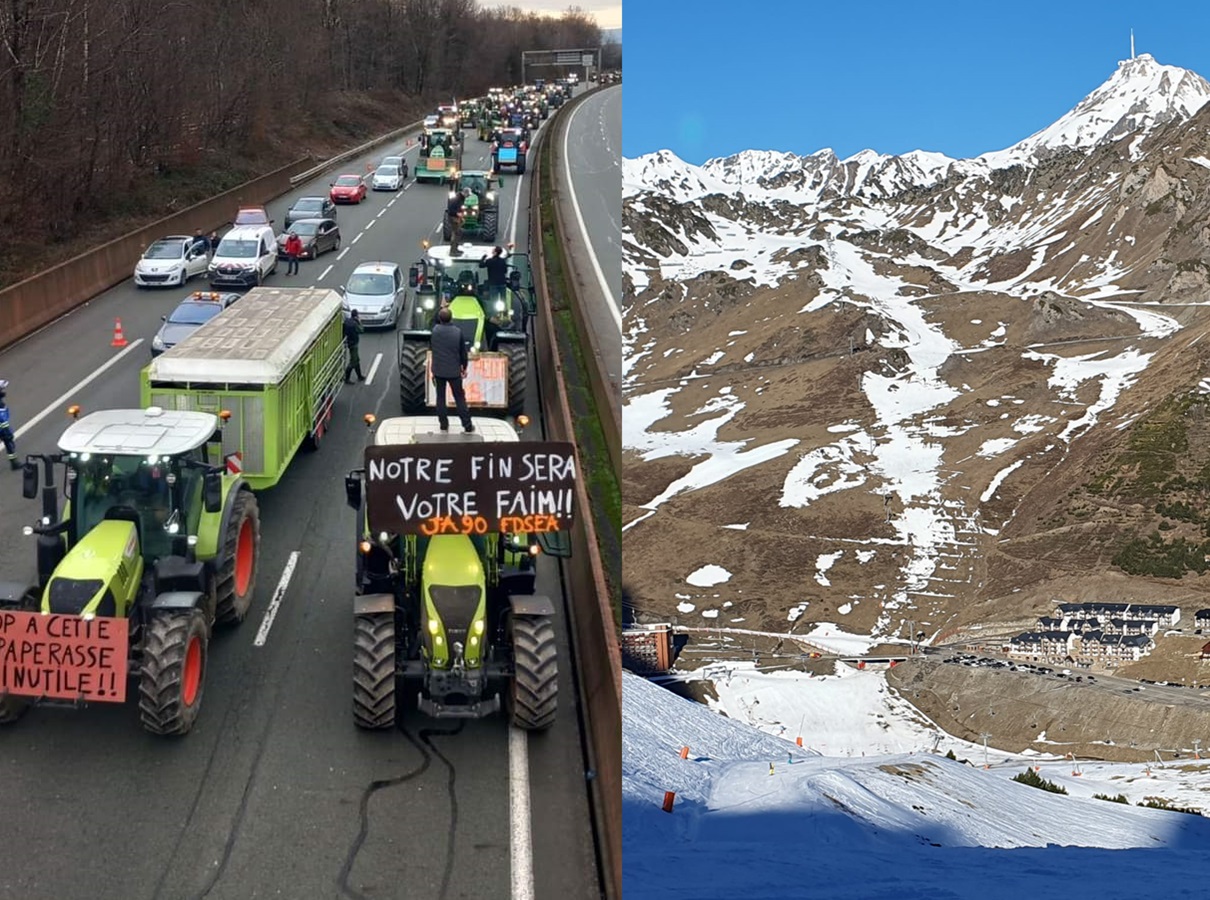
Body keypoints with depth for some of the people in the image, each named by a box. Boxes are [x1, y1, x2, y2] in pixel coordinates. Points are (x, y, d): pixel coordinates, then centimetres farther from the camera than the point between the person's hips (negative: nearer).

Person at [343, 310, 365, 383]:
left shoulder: (347, 321, -1)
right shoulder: (354, 323, -25)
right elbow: (361, 330, -12)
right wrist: (359, 321, -3)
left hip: (348, 342, 9)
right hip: (353, 344, -9)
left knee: (357, 360, 20)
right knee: (353, 362, -2)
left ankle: (359, 376, 32)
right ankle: (346, 378, -2)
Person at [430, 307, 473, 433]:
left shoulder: (435, 330, -11)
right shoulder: (457, 332, -15)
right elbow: (464, 352, -8)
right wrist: (464, 367, 9)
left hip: (438, 370, 1)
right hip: (454, 371, -1)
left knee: (441, 397, 14)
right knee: (459, 398, 7)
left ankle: (443, 424, 17)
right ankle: (467, 425, 10)